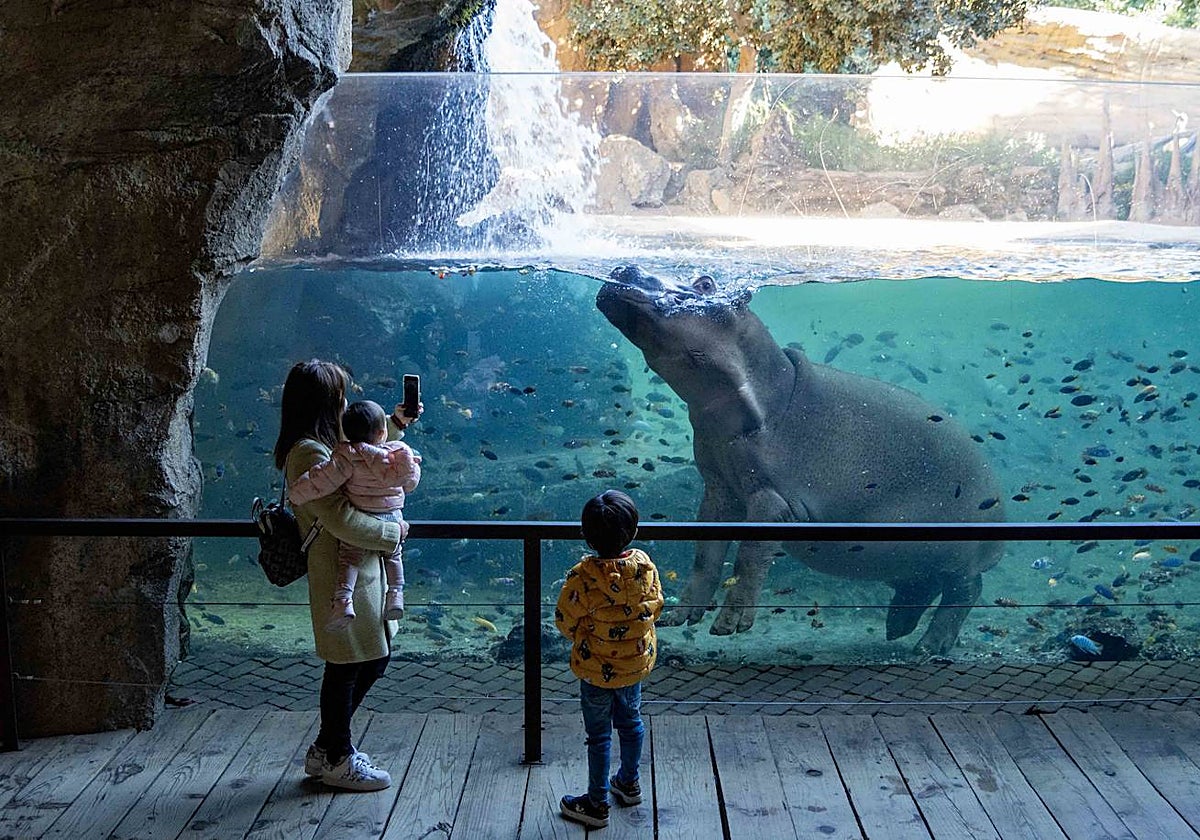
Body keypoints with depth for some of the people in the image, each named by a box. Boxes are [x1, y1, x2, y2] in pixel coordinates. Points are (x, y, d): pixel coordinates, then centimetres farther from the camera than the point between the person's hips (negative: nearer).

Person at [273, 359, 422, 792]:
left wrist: (394, 424, 26)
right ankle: (338, 760, 21)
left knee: (373, 658, 18)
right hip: (341, 573, -10)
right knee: (347, 667, 4)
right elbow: (343, 521, -26)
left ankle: (325, 748, 30)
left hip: (357, 567, 10)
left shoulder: (324, 445, 11)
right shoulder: (309, 453, -21)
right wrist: (393, 532, -13)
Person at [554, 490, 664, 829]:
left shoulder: (583, 576, -29)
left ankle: (597, 804, 25)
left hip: (596, 670, -4)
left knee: (598, 735, 12)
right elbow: (655, 606, -1)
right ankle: (629, 783, 44)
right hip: (636, 661, 4)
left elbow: (565, 621, -17)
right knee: (631, 721, 26)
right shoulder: (645, 565, -17)